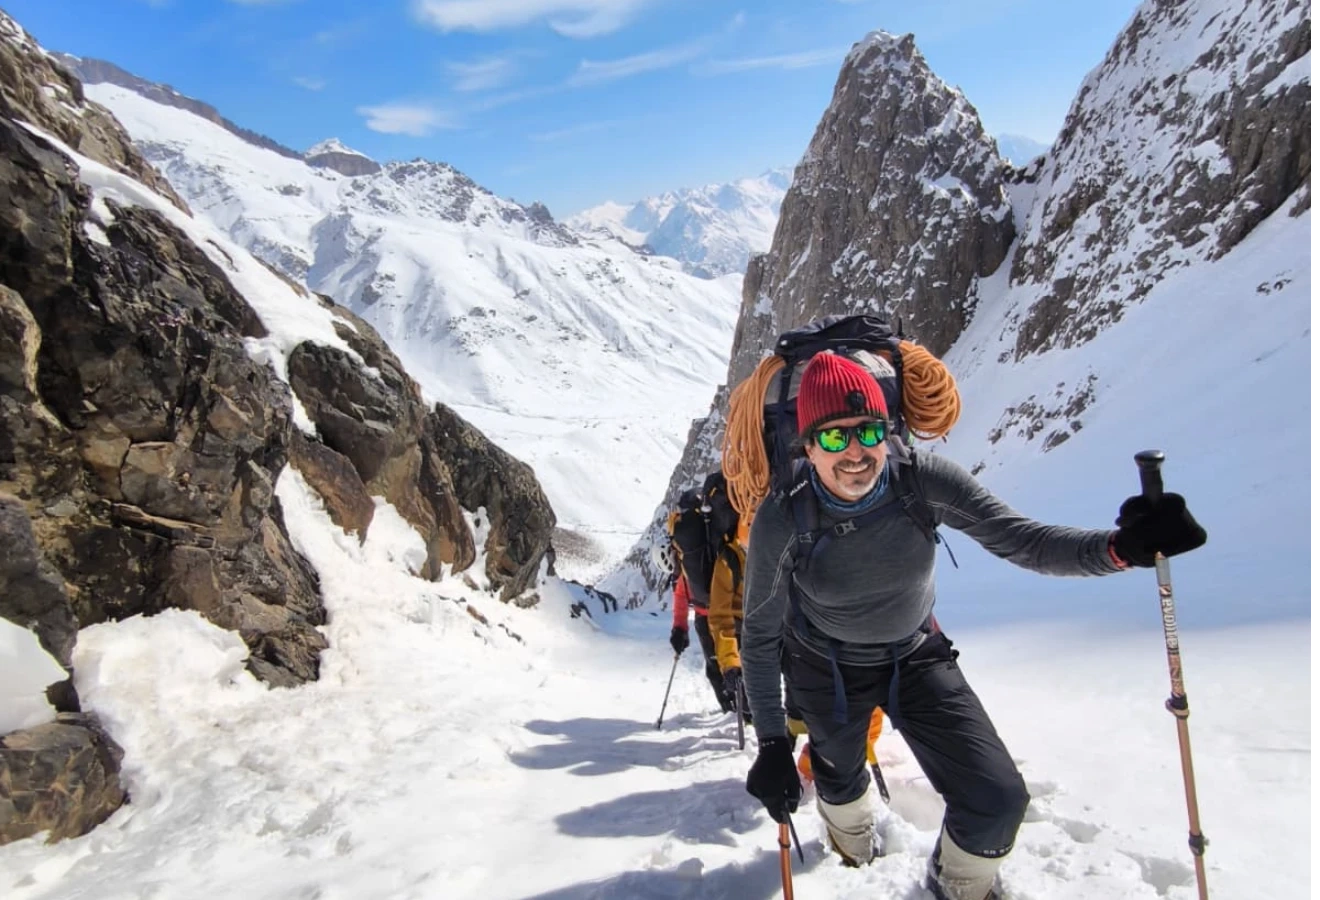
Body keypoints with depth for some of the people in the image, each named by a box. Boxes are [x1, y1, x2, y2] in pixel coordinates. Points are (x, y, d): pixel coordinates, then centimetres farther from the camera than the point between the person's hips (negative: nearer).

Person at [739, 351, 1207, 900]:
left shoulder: (922, 479, -26)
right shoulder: (781, 521, -29)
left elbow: (1022, 541, -28)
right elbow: (760, 635, -18)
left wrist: (1119, 548, -47)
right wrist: (771, 743, -19)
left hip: (915, 657, 1)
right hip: (827, 669, -1)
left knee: (997, 801, -8)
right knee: (842, 785, 22)